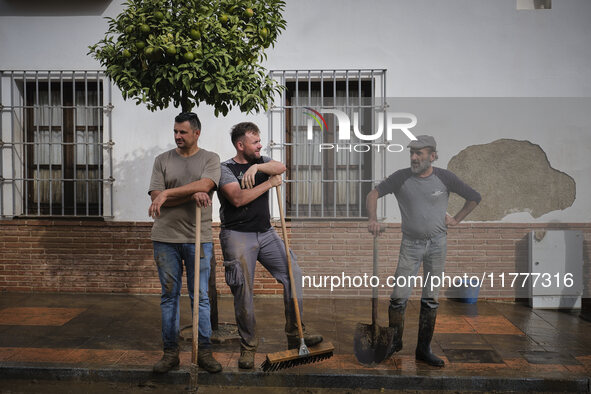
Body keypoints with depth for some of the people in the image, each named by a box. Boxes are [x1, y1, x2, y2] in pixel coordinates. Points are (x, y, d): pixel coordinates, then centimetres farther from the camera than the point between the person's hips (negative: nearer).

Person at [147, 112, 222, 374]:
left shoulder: (210, 159, 6)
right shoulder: (162, 160, 9)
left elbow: (204, 185, -14)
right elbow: (156, 197, -2)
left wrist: (168, 193, -17)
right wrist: (192, 195, -12)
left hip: (198, 238, -1)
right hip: (166, 238, 1)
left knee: (200, 297, 4)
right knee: (169, 296, 7)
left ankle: (204, 352, 14)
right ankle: (170, 352, 16)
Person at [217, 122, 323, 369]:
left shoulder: (261, 162, 13)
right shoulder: (226, 169, -4)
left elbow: (280, 167, -8)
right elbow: (238, 198, -19)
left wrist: (257, 166, -24)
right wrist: (269, 183, -11)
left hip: (266, 233, 6)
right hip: (238, 235, -5)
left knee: (293, 275, 0)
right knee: (243, 292, -5)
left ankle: (294, 335, 12)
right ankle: (248, 347, 11)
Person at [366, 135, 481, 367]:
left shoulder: (444, 178, -2)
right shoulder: (401, 178, -4)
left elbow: (474, 197, 9)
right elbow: (373, 194, -7)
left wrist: (456, 220, 3)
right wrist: (372, 219, -23)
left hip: (437, 243, 1)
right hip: (411, 244, -1)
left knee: (431, 299, 6)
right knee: (399, 297, -6)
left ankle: (423, 350, 16)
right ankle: (394, 341, 15)